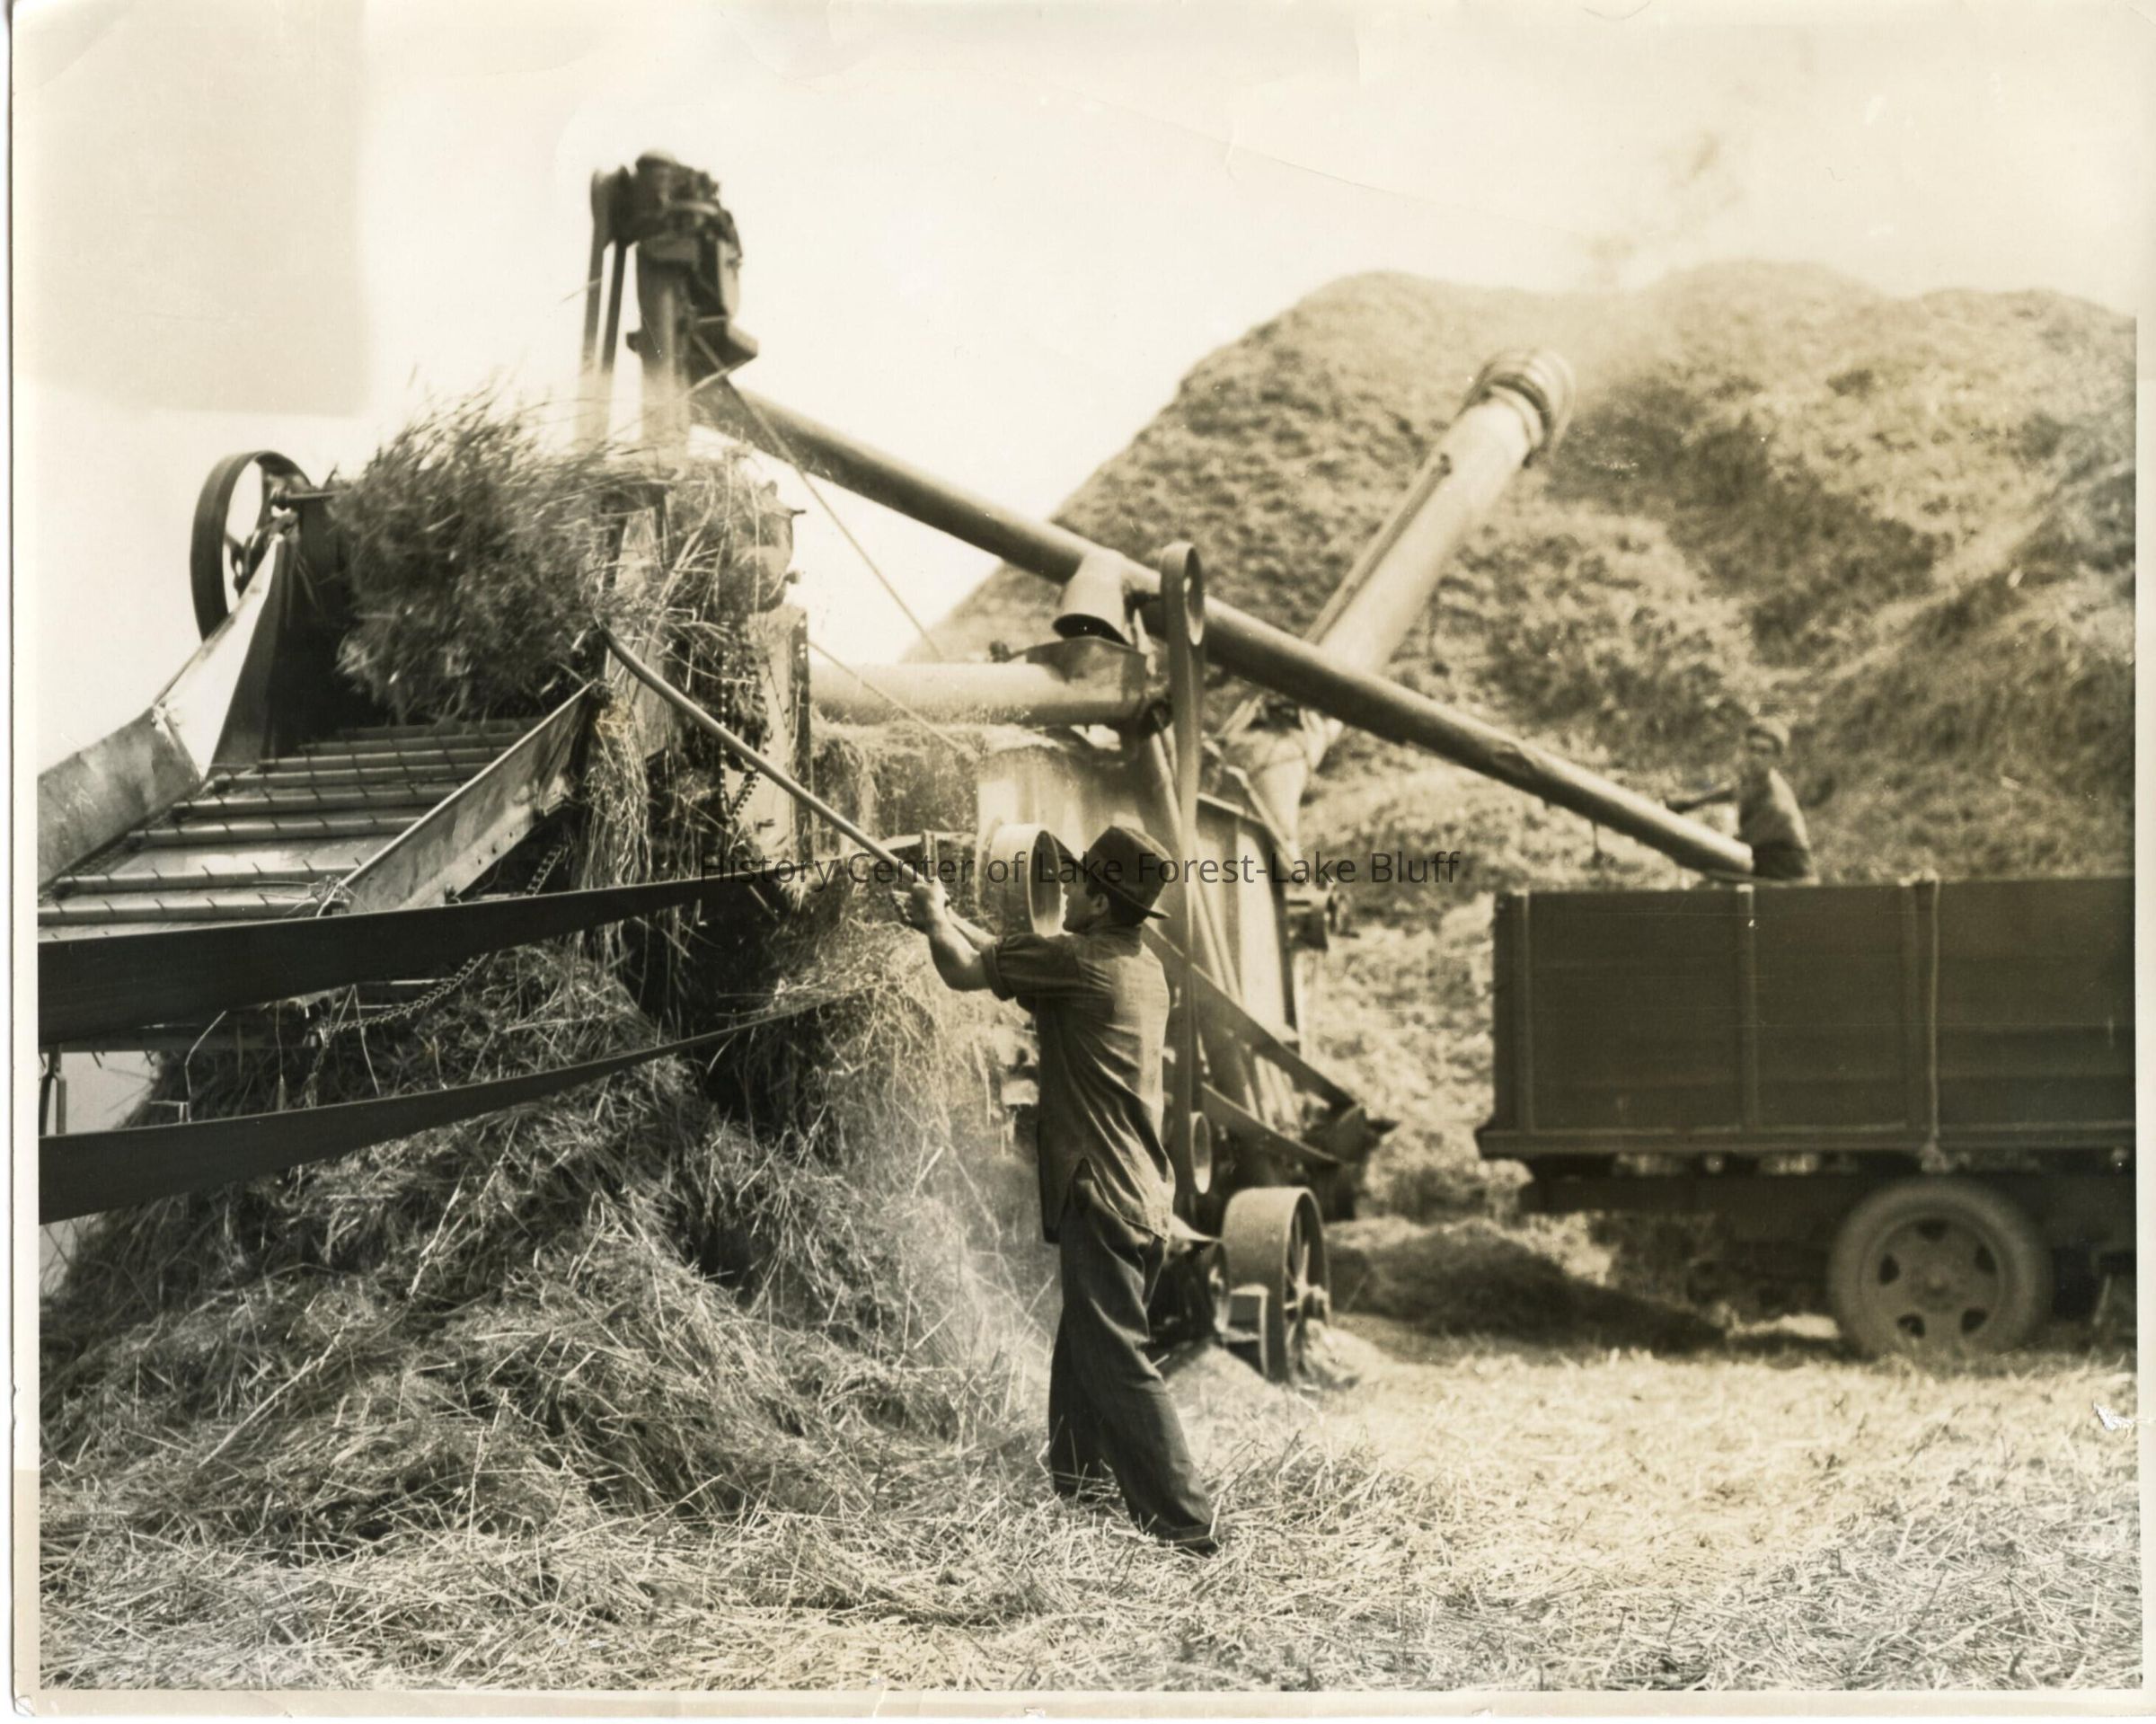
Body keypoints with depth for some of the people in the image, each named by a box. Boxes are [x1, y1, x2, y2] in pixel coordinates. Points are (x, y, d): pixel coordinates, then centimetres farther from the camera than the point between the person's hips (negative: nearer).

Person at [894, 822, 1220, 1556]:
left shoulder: (1076, 959, -13)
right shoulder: (1143, 968, 13)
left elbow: (966, 971, 0)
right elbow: (1006, 964, 28)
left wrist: (936, 917, 19)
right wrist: (946, 924, 32)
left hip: (1099, 1199, -9)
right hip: (1143, 1198, 9)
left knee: (1117, 1364, -9)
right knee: (1081, 1359, 20)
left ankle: (1188, 1530, -12)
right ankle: (1075, 1495, 29)